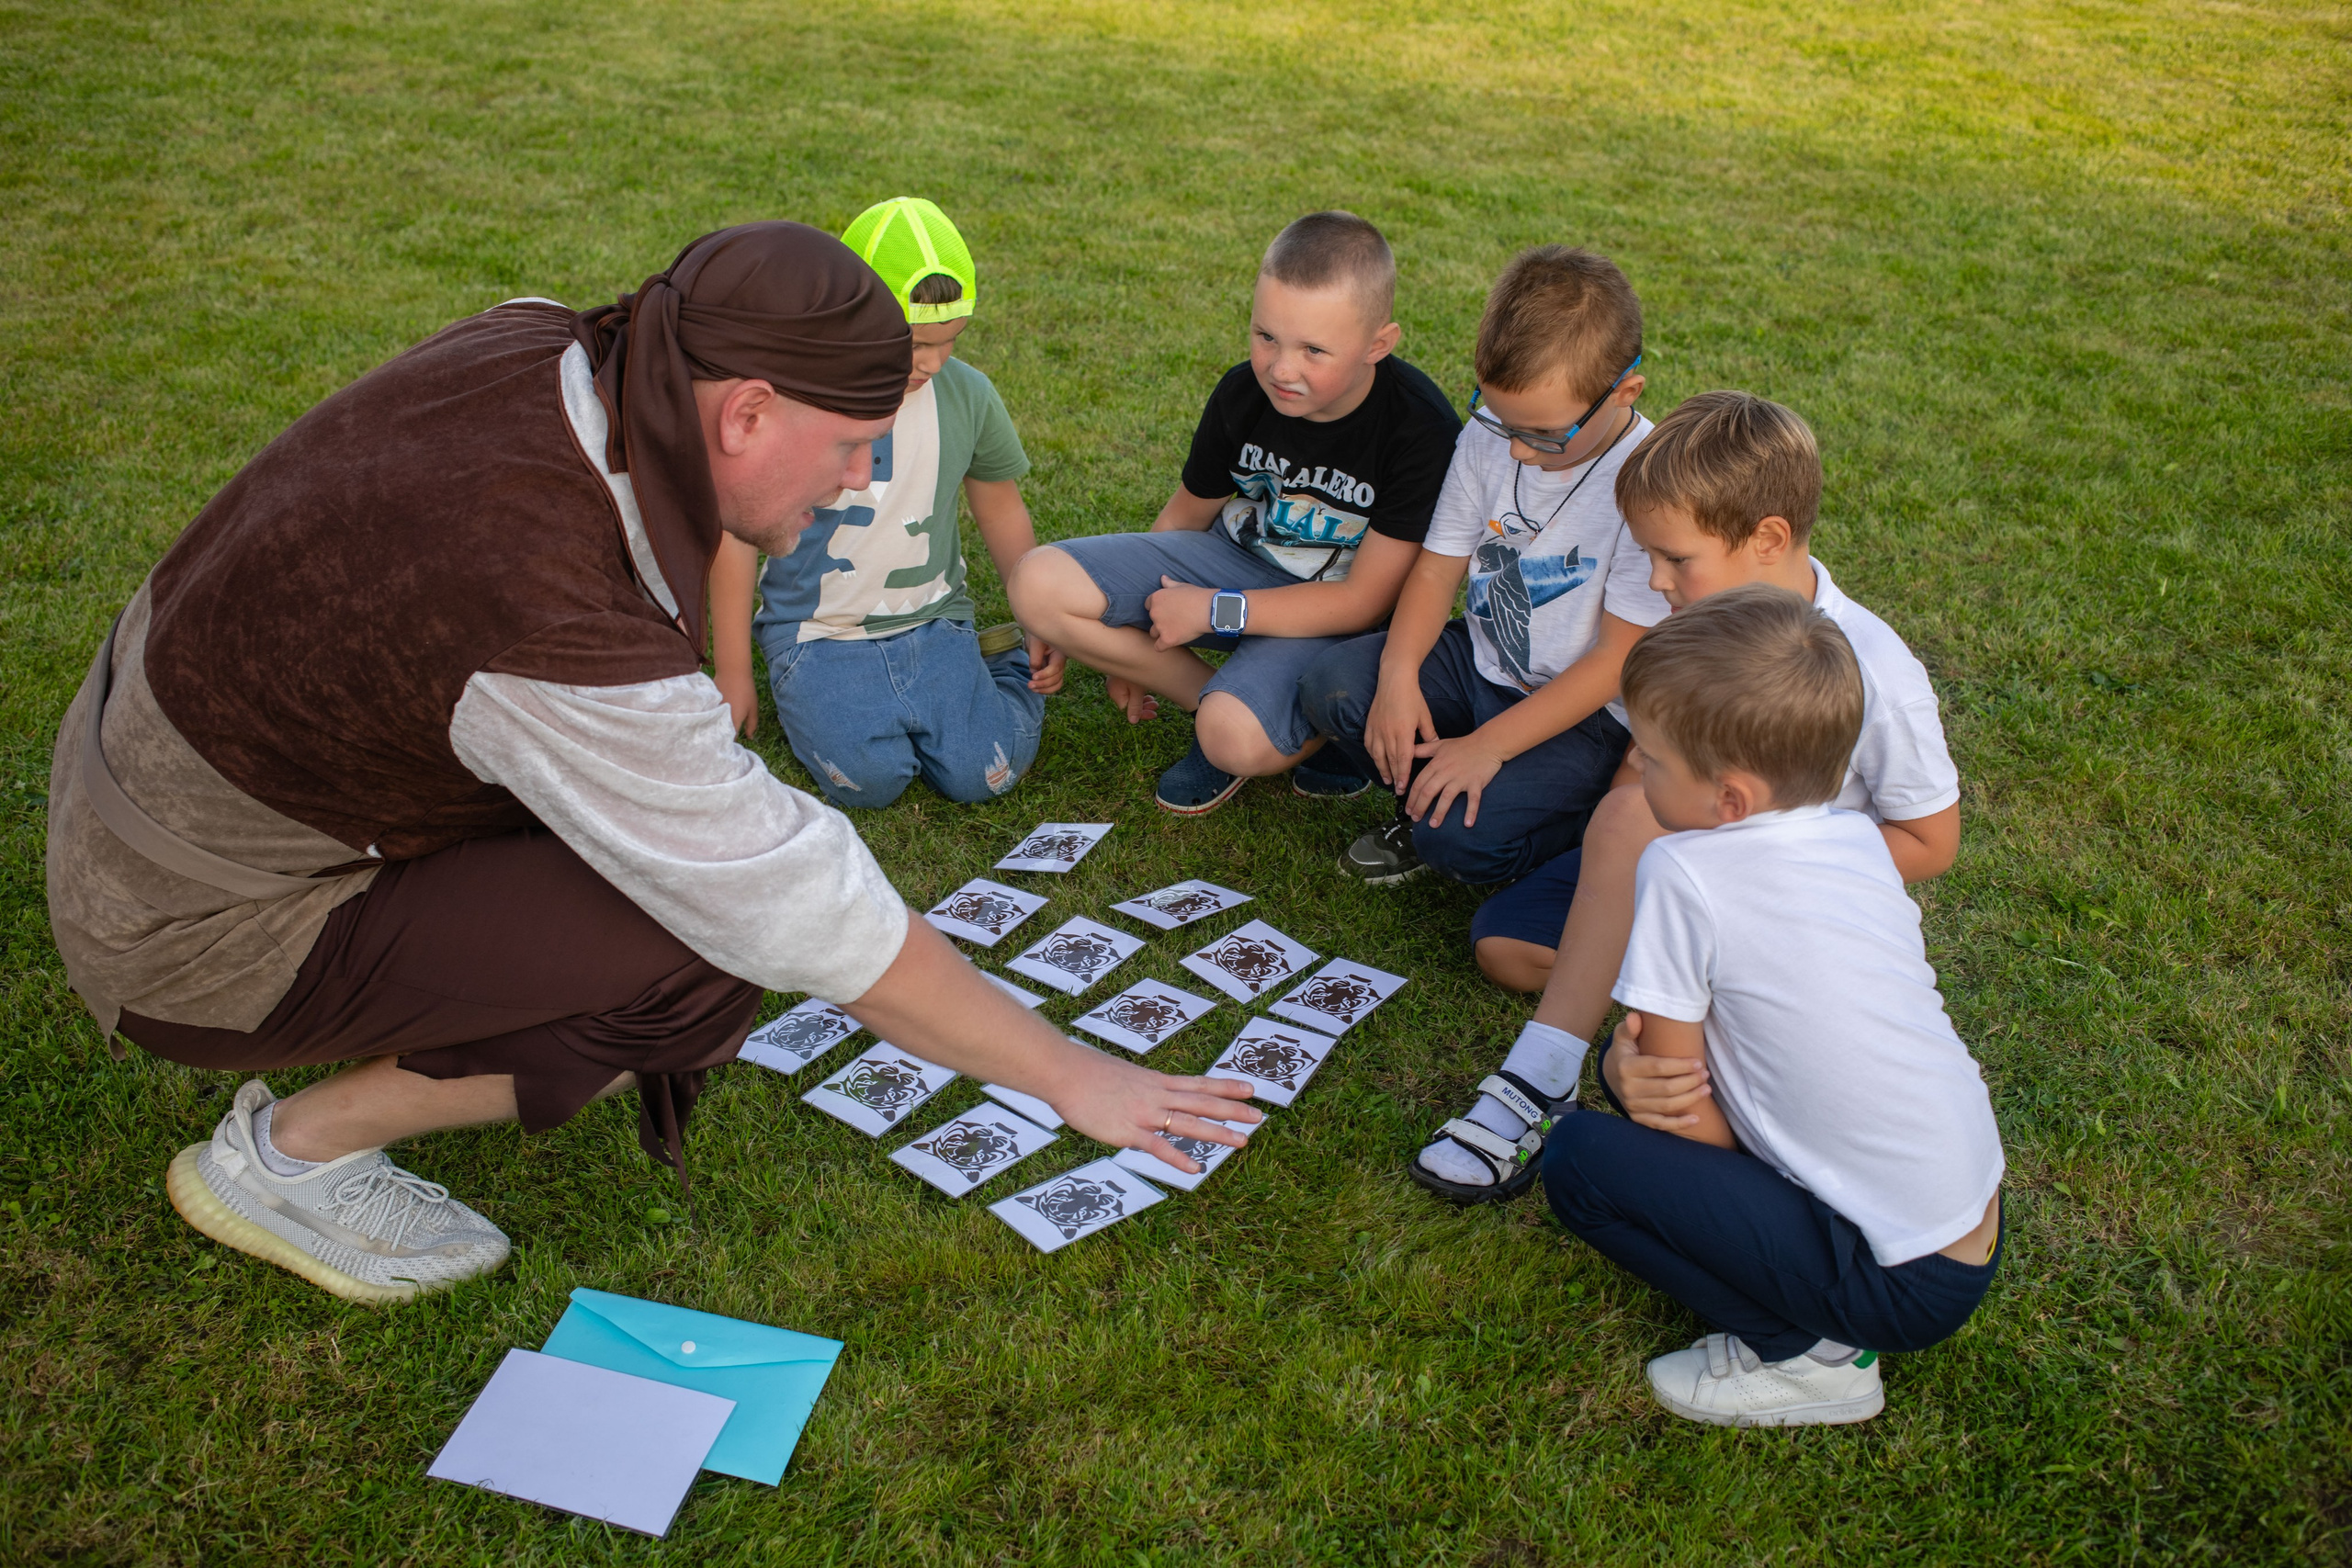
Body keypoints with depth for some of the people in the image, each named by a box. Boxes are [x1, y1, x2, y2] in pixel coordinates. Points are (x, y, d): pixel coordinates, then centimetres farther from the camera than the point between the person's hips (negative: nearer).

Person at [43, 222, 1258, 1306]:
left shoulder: (539, 346, -12)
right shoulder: (553, 624, -36)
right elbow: (814, 924, -29)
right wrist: (1068, 1077, -19)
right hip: (202, 932, -8)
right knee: (704, 970, -18)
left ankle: (397, 1024, 15)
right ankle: (291, 1148, 0)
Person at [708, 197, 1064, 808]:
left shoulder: (967, 395, -1)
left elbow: (1000, 508, 14)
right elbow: (737, 532, -3)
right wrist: (733, 673, 1)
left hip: (932, 623, 3)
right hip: (820, 635, -2)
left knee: (983, 775, -14)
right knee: (868, 780, -24)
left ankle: (1002, 663, 18)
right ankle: (808, 696, 10)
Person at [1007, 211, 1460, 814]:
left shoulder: (1422, 431, -23)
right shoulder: (1243, 393, -9)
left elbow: (1365, 601, -20)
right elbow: (1189, 513, 8)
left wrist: (1212, 610, -20)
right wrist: (1128, 640, 12)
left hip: (1332, 614, -5)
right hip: (1236, 557, 6)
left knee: (1238, 739, -36)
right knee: (1039, 584, -16)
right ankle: (1212, 699, -4)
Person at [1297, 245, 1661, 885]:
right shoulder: (1487, 437, -7)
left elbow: (1619, 659, -22)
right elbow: (1439, 567, 1)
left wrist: (1487, 747, -24)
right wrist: (1398, 674, -17)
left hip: (1585, 712, -6)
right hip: (1481, 661, 6)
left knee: (1461, 838, -25)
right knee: (1331, 685, -14)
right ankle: (1429, 791, 6)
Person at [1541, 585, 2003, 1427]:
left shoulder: (1682, 872, -21)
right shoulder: (1860, 839, 1)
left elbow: (1689, 1127, -12)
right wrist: (1635, 1059, -7)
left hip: (1899, 1287, -8)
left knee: (1578, 1158, -7)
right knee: (1642, 1063, 12)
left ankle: (1812, 1355, 1)